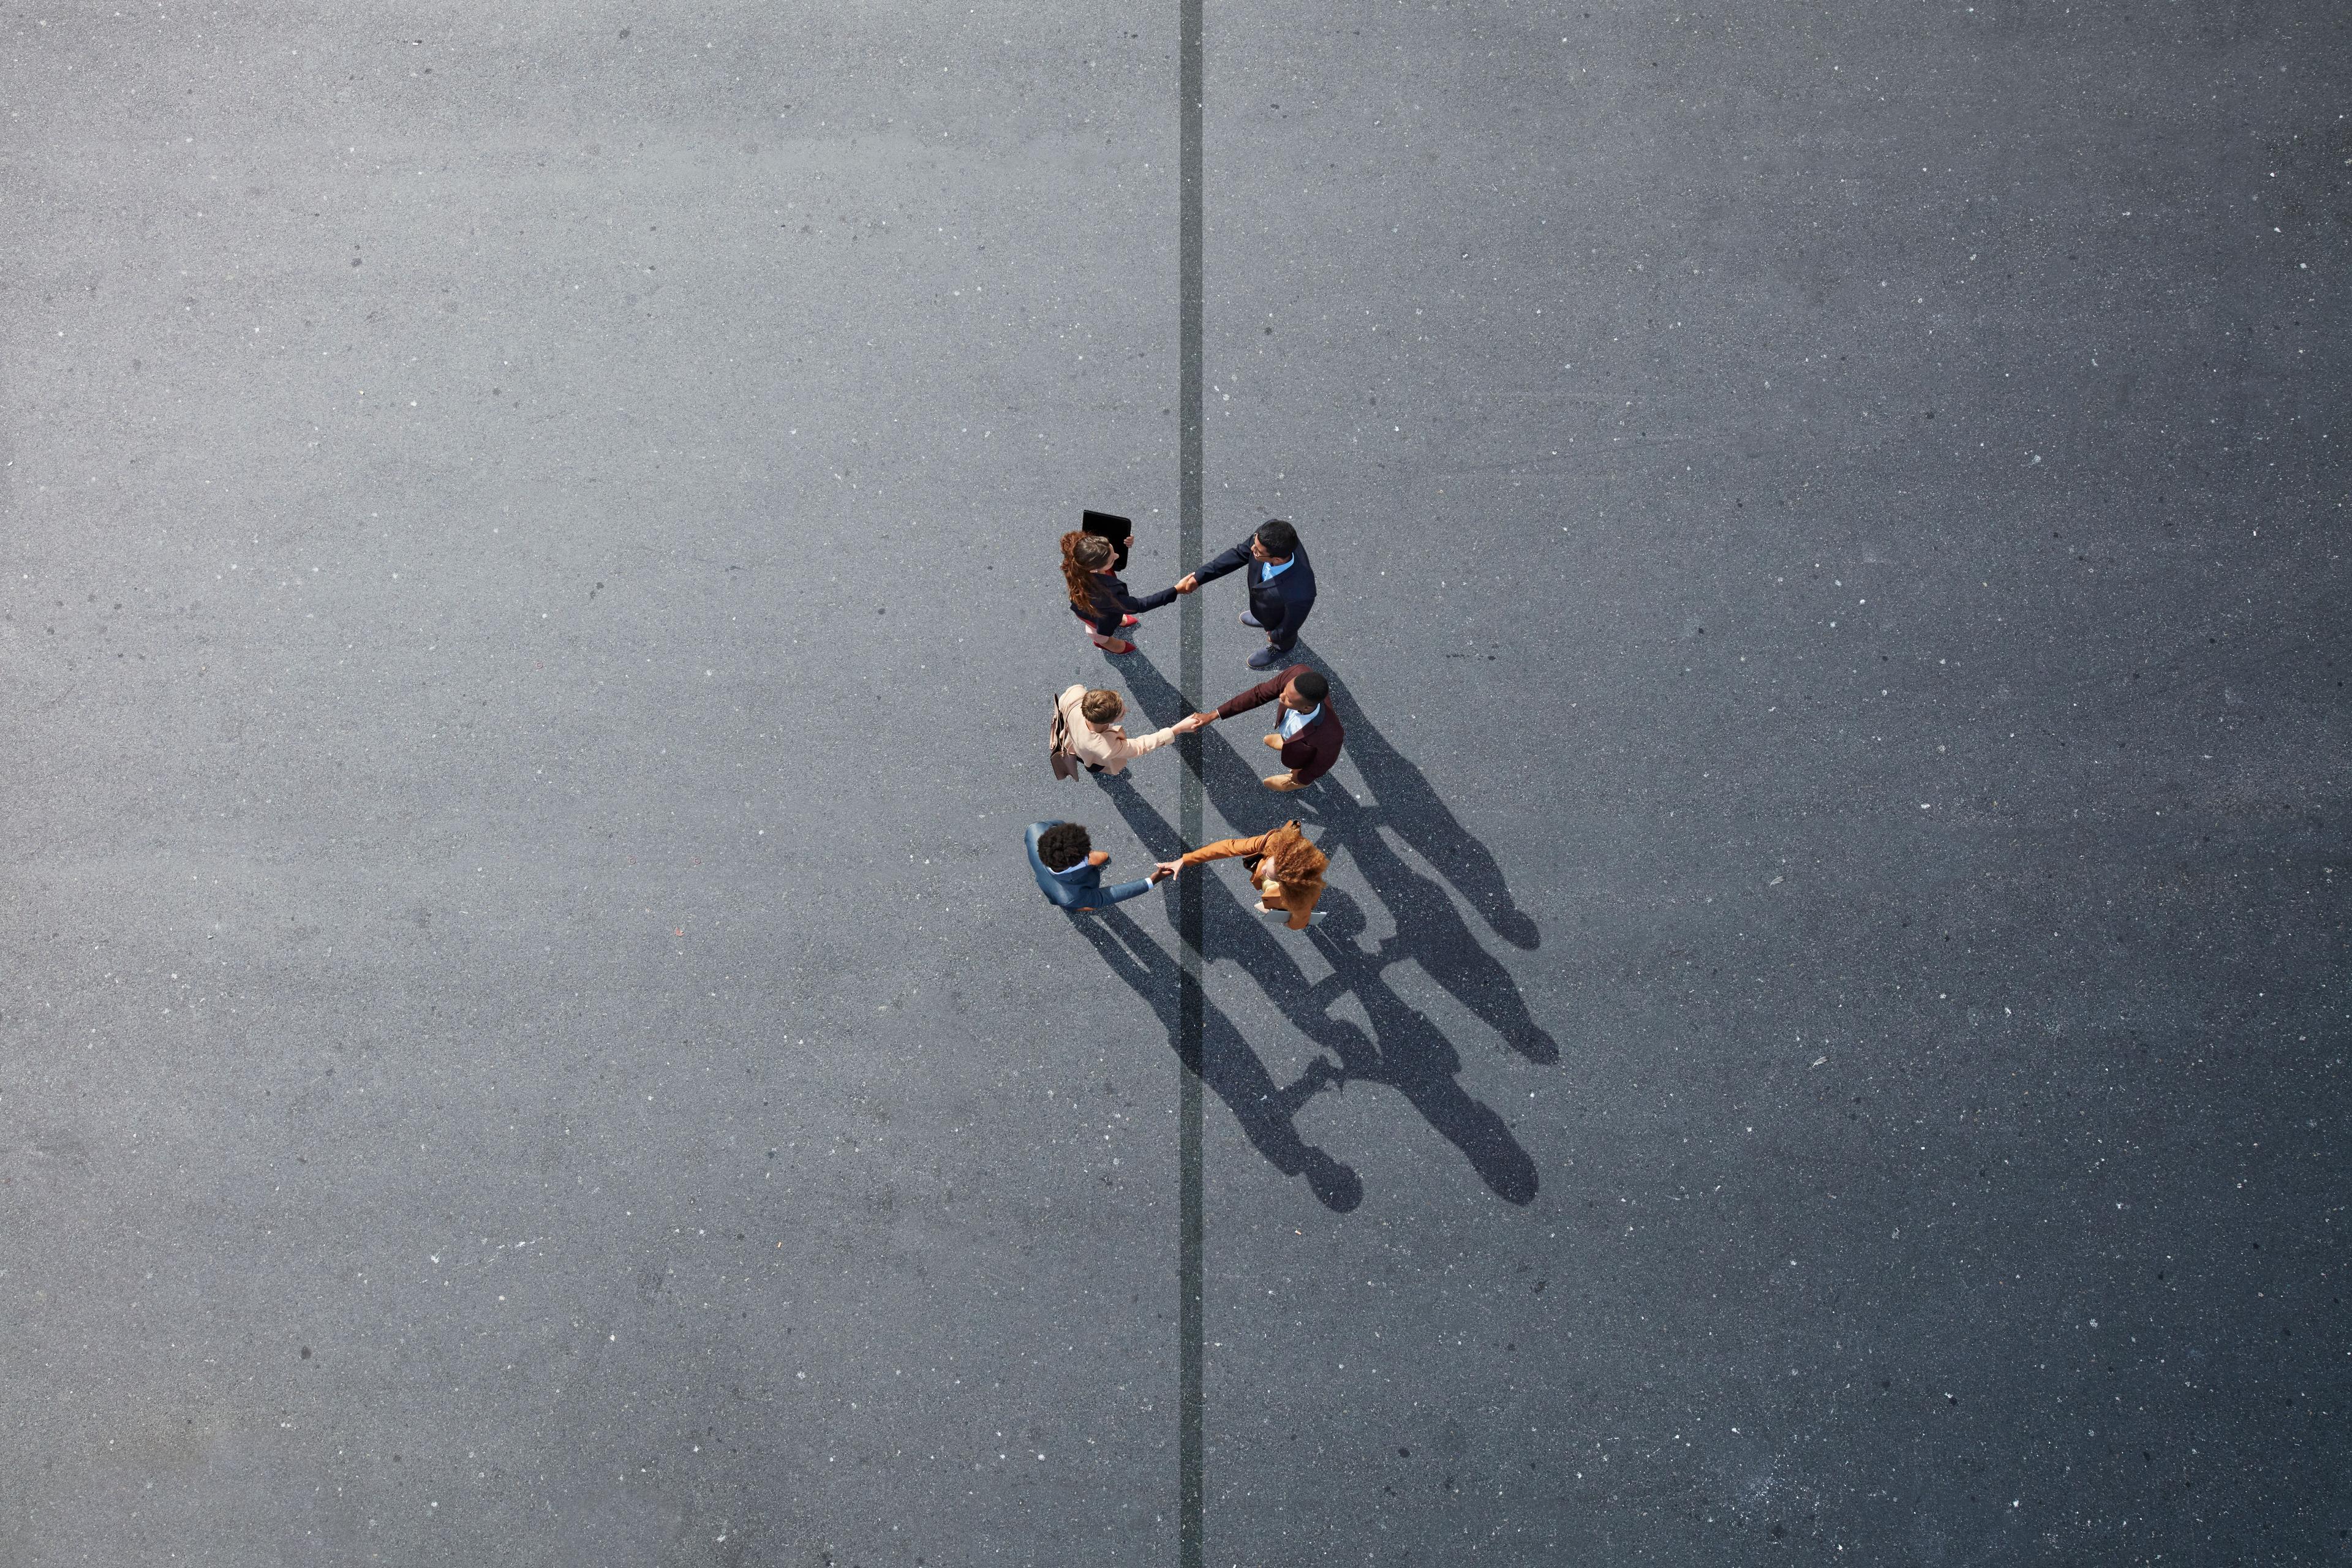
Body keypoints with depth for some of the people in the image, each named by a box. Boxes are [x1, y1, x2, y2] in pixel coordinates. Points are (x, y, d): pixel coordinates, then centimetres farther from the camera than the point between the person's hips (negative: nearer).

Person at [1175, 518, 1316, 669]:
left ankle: (1281, 648, 65)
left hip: (1279, 621, -4)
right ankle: (1263, 619, 71)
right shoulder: (1269, 534, -37)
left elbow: (1290, 625, -28)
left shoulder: (1300, 594, -51)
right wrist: (1199, 576, -19)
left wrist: (1275, 636, -6)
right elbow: (1239, 553, -17)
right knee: (1264, 617, 38)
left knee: (1282, 639, 32)